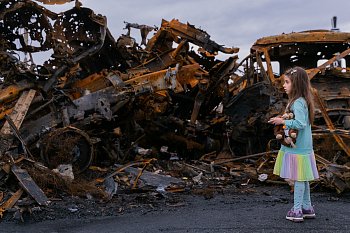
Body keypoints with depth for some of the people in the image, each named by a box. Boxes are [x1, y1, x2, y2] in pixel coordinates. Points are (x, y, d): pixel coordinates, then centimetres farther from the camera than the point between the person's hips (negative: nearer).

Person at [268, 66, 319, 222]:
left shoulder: (298, 103, -19)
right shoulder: (300, 101, 12)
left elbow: (300, 123, -29)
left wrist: (283, 121, -19)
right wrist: (283, 121, 6)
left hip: (297, 149, -10)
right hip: (302, 147, 10)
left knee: (298, 179, -1)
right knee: (303, 179, 16)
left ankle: (297, 210, 8)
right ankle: (307, 208, 25)